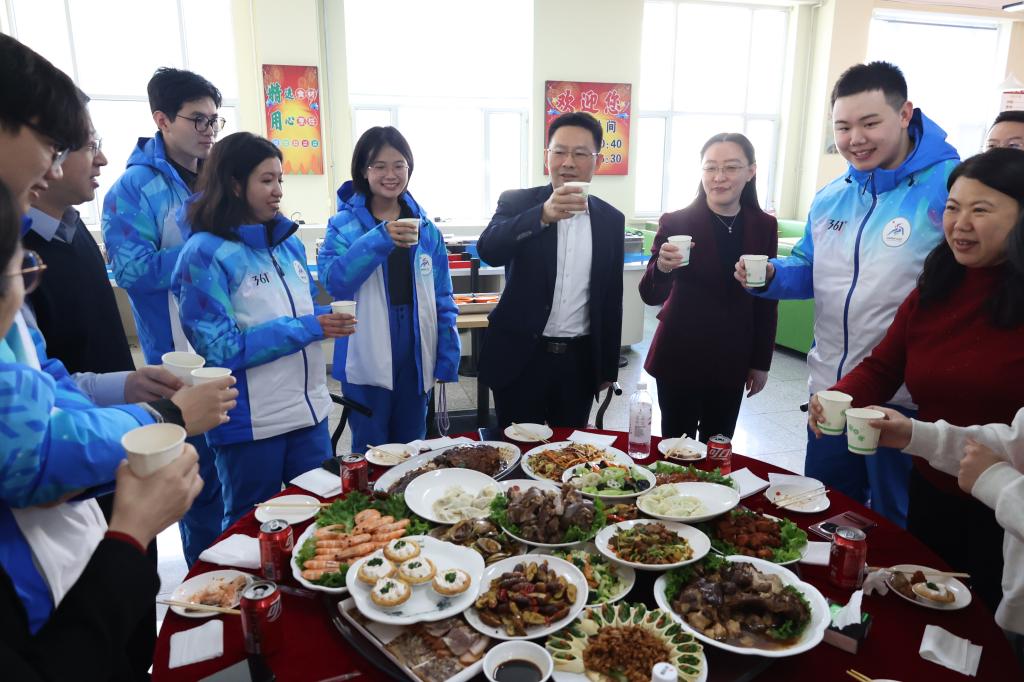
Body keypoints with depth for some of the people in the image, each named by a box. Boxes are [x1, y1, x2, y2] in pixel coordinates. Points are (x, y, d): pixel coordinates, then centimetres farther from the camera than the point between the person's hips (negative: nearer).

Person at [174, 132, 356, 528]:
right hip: (250, 423, -6)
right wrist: (307, 329, -21)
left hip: (309, 409, 6)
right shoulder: (206, 253, -12)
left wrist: (329, 320, -7)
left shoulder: (288, 242, 6)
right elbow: (219, 348, -17)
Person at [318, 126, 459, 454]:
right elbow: (332, 280, -19)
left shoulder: (425, 227, 5)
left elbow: (442, 299, 7)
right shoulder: (344, 225, -3)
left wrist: (447, 359, 2)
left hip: (415, 357, 3)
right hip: (366, 359, -3)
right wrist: (380, 239, -31)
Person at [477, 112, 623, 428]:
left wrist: (608, 367, 12)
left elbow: (611, 297, 10)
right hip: (520, 356, -2)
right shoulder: (517, 202, -4)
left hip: (581, 360, 3)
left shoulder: (611, 220, 5)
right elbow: (488, 250, -23)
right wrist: (543, 215, -38)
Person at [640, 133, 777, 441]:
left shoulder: (764, 226, 2)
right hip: (680, 357, -3)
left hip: (732, 359, 3)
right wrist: (662, 268, -33)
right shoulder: (676, 222, -9)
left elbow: (766, 300, 8)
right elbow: (650, 296, -12)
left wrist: (761, 362, 8)